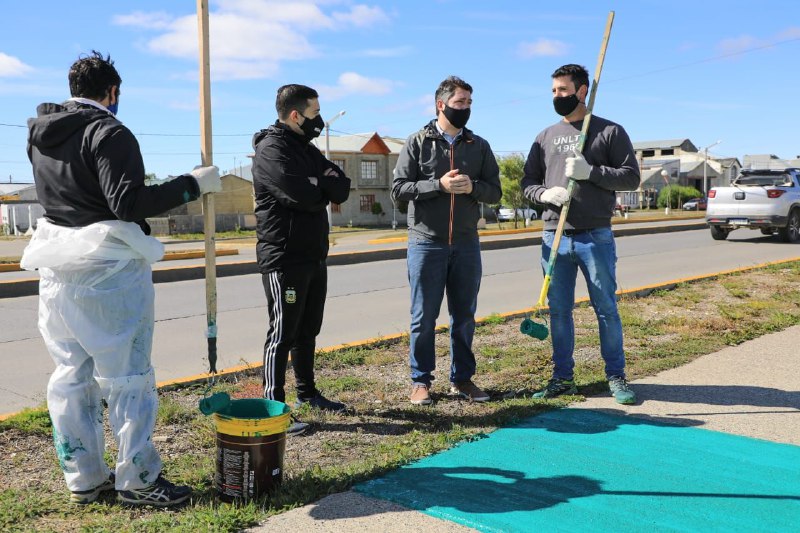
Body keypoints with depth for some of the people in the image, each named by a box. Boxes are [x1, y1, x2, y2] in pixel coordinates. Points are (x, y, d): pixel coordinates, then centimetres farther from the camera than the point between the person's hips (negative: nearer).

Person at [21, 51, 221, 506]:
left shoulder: (40, 134, 12)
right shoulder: (109, 133, -12)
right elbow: (129, 203, -22)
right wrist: (193, 183, -18)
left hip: (56, 269, 8)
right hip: (109, 269, -8)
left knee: (71, 377, 12)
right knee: (127, 376, 1)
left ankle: (84, 478, 21)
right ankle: (137, 479, 9)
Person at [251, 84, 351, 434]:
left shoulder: (306, 149, 16)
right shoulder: (271, 150, -12)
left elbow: (342, 190, 4)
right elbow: (307, 196, -25)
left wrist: (318, 183, -14)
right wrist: (327, 185, -4)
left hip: (314, 257, 9)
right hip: (285, 259, -8)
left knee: (308, 330, 16)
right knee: (283, 333, -5)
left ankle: (307, 392, 29)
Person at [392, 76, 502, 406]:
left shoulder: (479, 146, 9)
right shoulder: (418, 143, 0)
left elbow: (495, 192, 7)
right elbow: (399, 189, -6)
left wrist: (472, 187, -14)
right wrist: (439, 185, -18)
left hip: (466, 244, 3)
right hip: (426, 243, -3)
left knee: (464, 316, 10)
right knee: (424, 317, 3)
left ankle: (462, 378, 22)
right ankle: (420, 381, 15)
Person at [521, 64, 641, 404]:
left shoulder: (610, 131, 3)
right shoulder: (545, 137, 13)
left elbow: (631, 177, -3)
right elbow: (527, 183, 12)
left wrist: (590, 172, -16)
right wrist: (545, 193, -10)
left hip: (596, 237, -3)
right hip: (554, 237, 4)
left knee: (606, 308, 3)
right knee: (558, 310, 8)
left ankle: (616, 376, 16)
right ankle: (562, 378, 19)